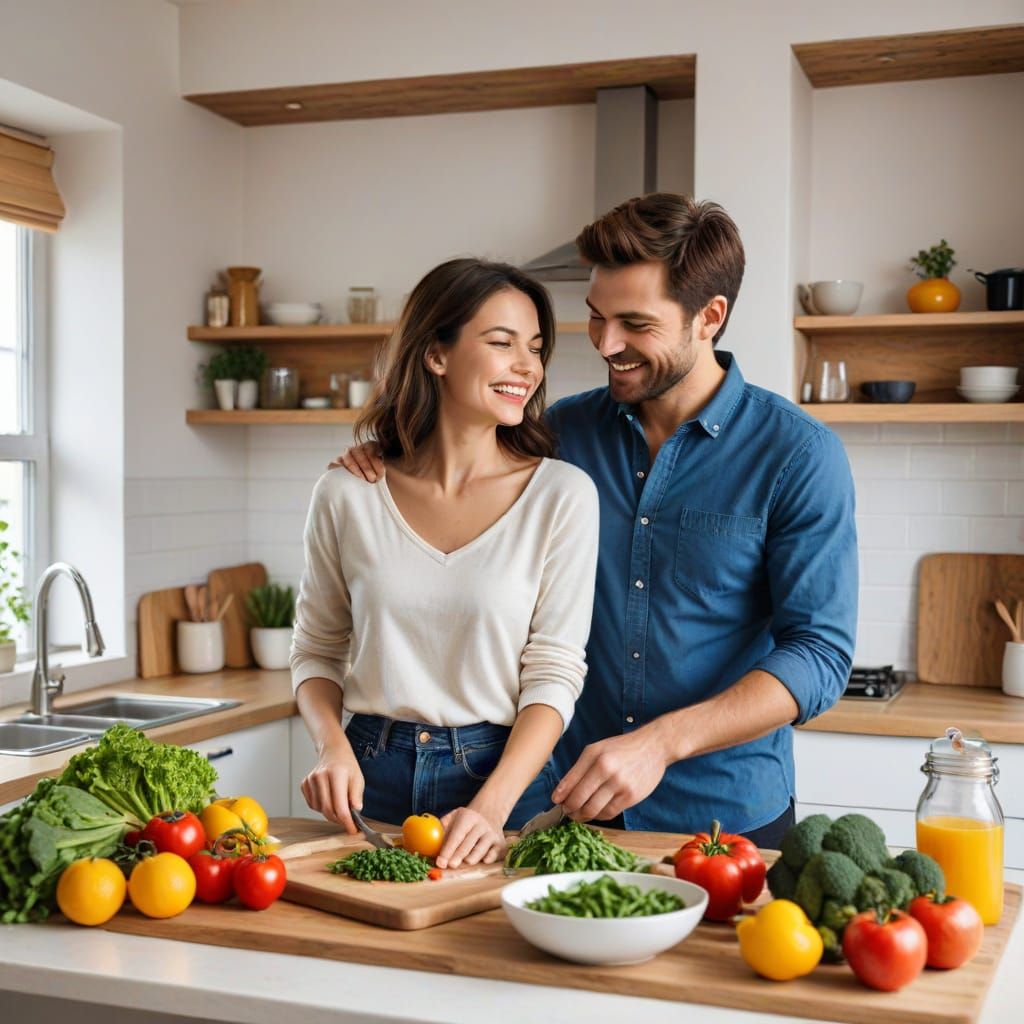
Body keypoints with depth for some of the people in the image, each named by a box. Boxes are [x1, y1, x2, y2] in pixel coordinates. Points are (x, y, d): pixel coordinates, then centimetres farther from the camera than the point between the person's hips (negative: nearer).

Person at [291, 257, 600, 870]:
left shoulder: (562, 495, -7)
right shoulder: (347, 495, -2)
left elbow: (553, 674, -9)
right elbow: (318, 650, 9)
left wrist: (491, 807, -20)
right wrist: (333, 746, -10)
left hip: (505, 776, -1)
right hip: (370, 778, 2)